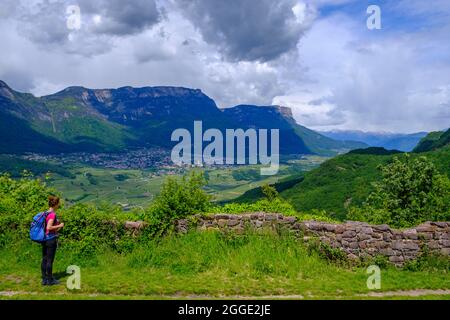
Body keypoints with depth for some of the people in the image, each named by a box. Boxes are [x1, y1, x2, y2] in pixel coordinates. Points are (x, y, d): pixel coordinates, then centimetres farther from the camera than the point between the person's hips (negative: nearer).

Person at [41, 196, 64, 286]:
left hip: (45, 239, 9)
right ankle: (50, 280, 10)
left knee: (44, 259, 12)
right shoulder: (52, 214, -17)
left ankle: (44, 279, 20)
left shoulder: (46, 213, 9)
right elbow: (49, 227, -24)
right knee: (50, 260, 1)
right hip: (51, 239, -8)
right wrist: (59, 226, -12)